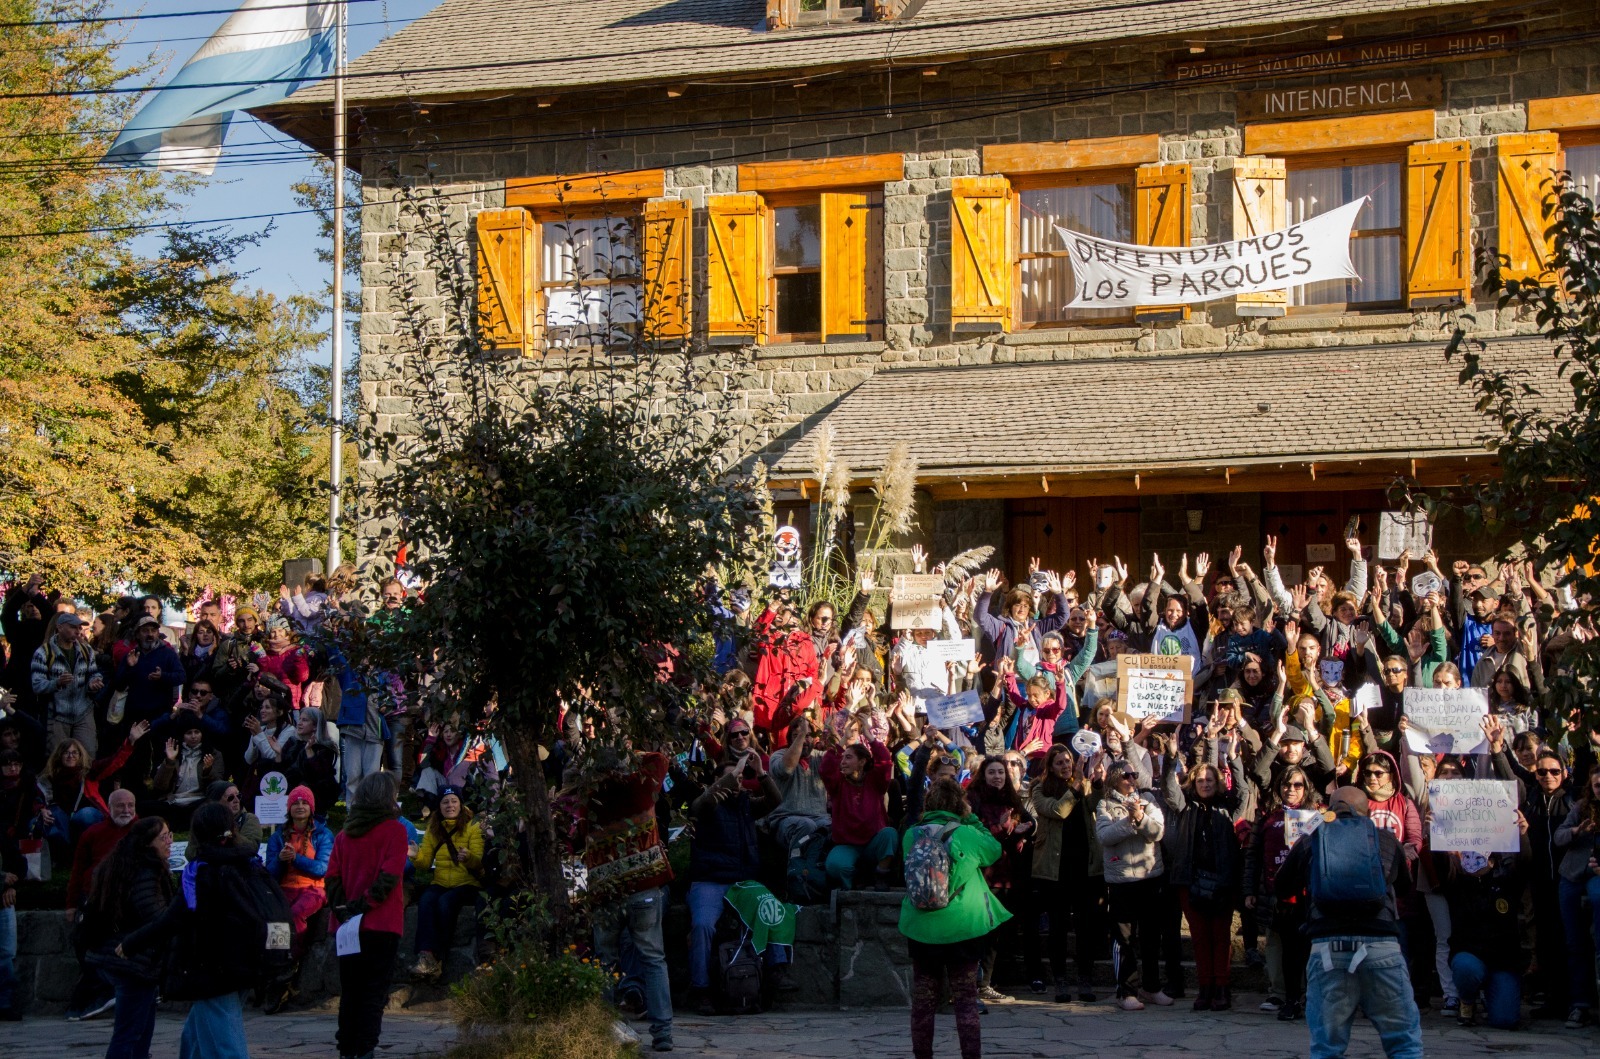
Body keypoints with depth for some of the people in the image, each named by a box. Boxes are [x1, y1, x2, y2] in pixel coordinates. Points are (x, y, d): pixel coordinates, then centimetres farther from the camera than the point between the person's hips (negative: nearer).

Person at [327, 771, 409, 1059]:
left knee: (349, 991, 11)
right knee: (375, 991, -2)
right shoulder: (394, 829, -5)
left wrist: (343, 909, -4)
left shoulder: (345, 833, 10)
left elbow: (332, 877, 1)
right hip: (381, 925, -5)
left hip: (349, 927, 5)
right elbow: (389, 876, -15)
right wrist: (363, 905, -13)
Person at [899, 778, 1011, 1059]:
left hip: (921, 929, 2)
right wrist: (973, 820, 10)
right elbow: (994, 851, 6)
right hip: (963, 929, -2)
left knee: (923, 998, 12)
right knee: (966, 998, 5)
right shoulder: (967, 835, -11)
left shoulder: (911, 836, -5)